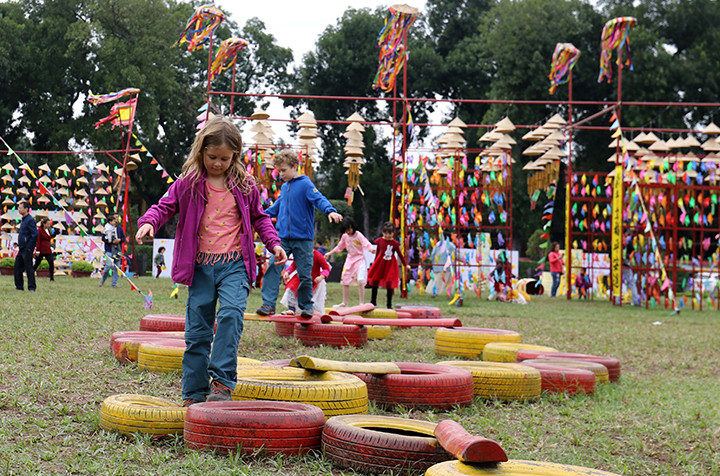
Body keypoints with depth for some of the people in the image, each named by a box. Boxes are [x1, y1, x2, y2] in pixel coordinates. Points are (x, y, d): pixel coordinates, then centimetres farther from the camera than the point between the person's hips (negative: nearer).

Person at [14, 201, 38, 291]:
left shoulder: (30, 220, -14)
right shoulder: (23, 220, 16)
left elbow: (35, 235, -21)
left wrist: (29, 247, -19)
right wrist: (19, 245, 18)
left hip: (27, 249, -10)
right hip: (21, 249, 10)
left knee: (28, 268, -5)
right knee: (18, 267, 10)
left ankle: (31, 287, 1)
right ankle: (19, 286, 16)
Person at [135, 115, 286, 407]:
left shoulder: (244, 184, 8)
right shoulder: (188, 183, 4)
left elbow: (259, 217, 19)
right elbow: (165, 206, 7)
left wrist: (274, 243, 7)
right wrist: (149, 221, -13)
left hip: (234, 265, -1)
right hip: (201, 266, 1)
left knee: (231, 314, -25)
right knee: (196, 331, 3)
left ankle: (222, 380, -20)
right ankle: (194, 394, 13)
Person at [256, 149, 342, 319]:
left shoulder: (305, 184, -6)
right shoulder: (284, 187, 15)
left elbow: (319, 199, -19)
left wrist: (330, 211, -37)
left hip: (303, 238, -5)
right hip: (283, 237, 5)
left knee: (305, 274, 3)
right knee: (272, 268, -9)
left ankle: (306, 305, 18)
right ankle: (268, 304, -8)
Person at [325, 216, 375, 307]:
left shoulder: (358, 235, -14)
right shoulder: (344, 236, 5)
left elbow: (366, 244, -26)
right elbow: (339, 247, 20)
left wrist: (371, 249, -47)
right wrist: (329, 253, 22)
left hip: (359, 260, -7)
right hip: (349, 260, 7)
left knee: (360, 281, -19)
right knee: (345, 281, 9)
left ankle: (362, 303, -12)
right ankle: (344, 303, 22)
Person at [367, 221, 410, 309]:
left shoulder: (395, 243, -6)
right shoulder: (379, 241, -3)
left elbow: (400, 255, 2)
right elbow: (377, 253, 7)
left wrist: (406, 265, 0)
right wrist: (374, 263, 11)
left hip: (390, 266, -2)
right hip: (379, 264, 2)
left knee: (390, 284, -4)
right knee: (374, 282, 10)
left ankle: (389, 304, 5)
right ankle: (373, 302, 26)